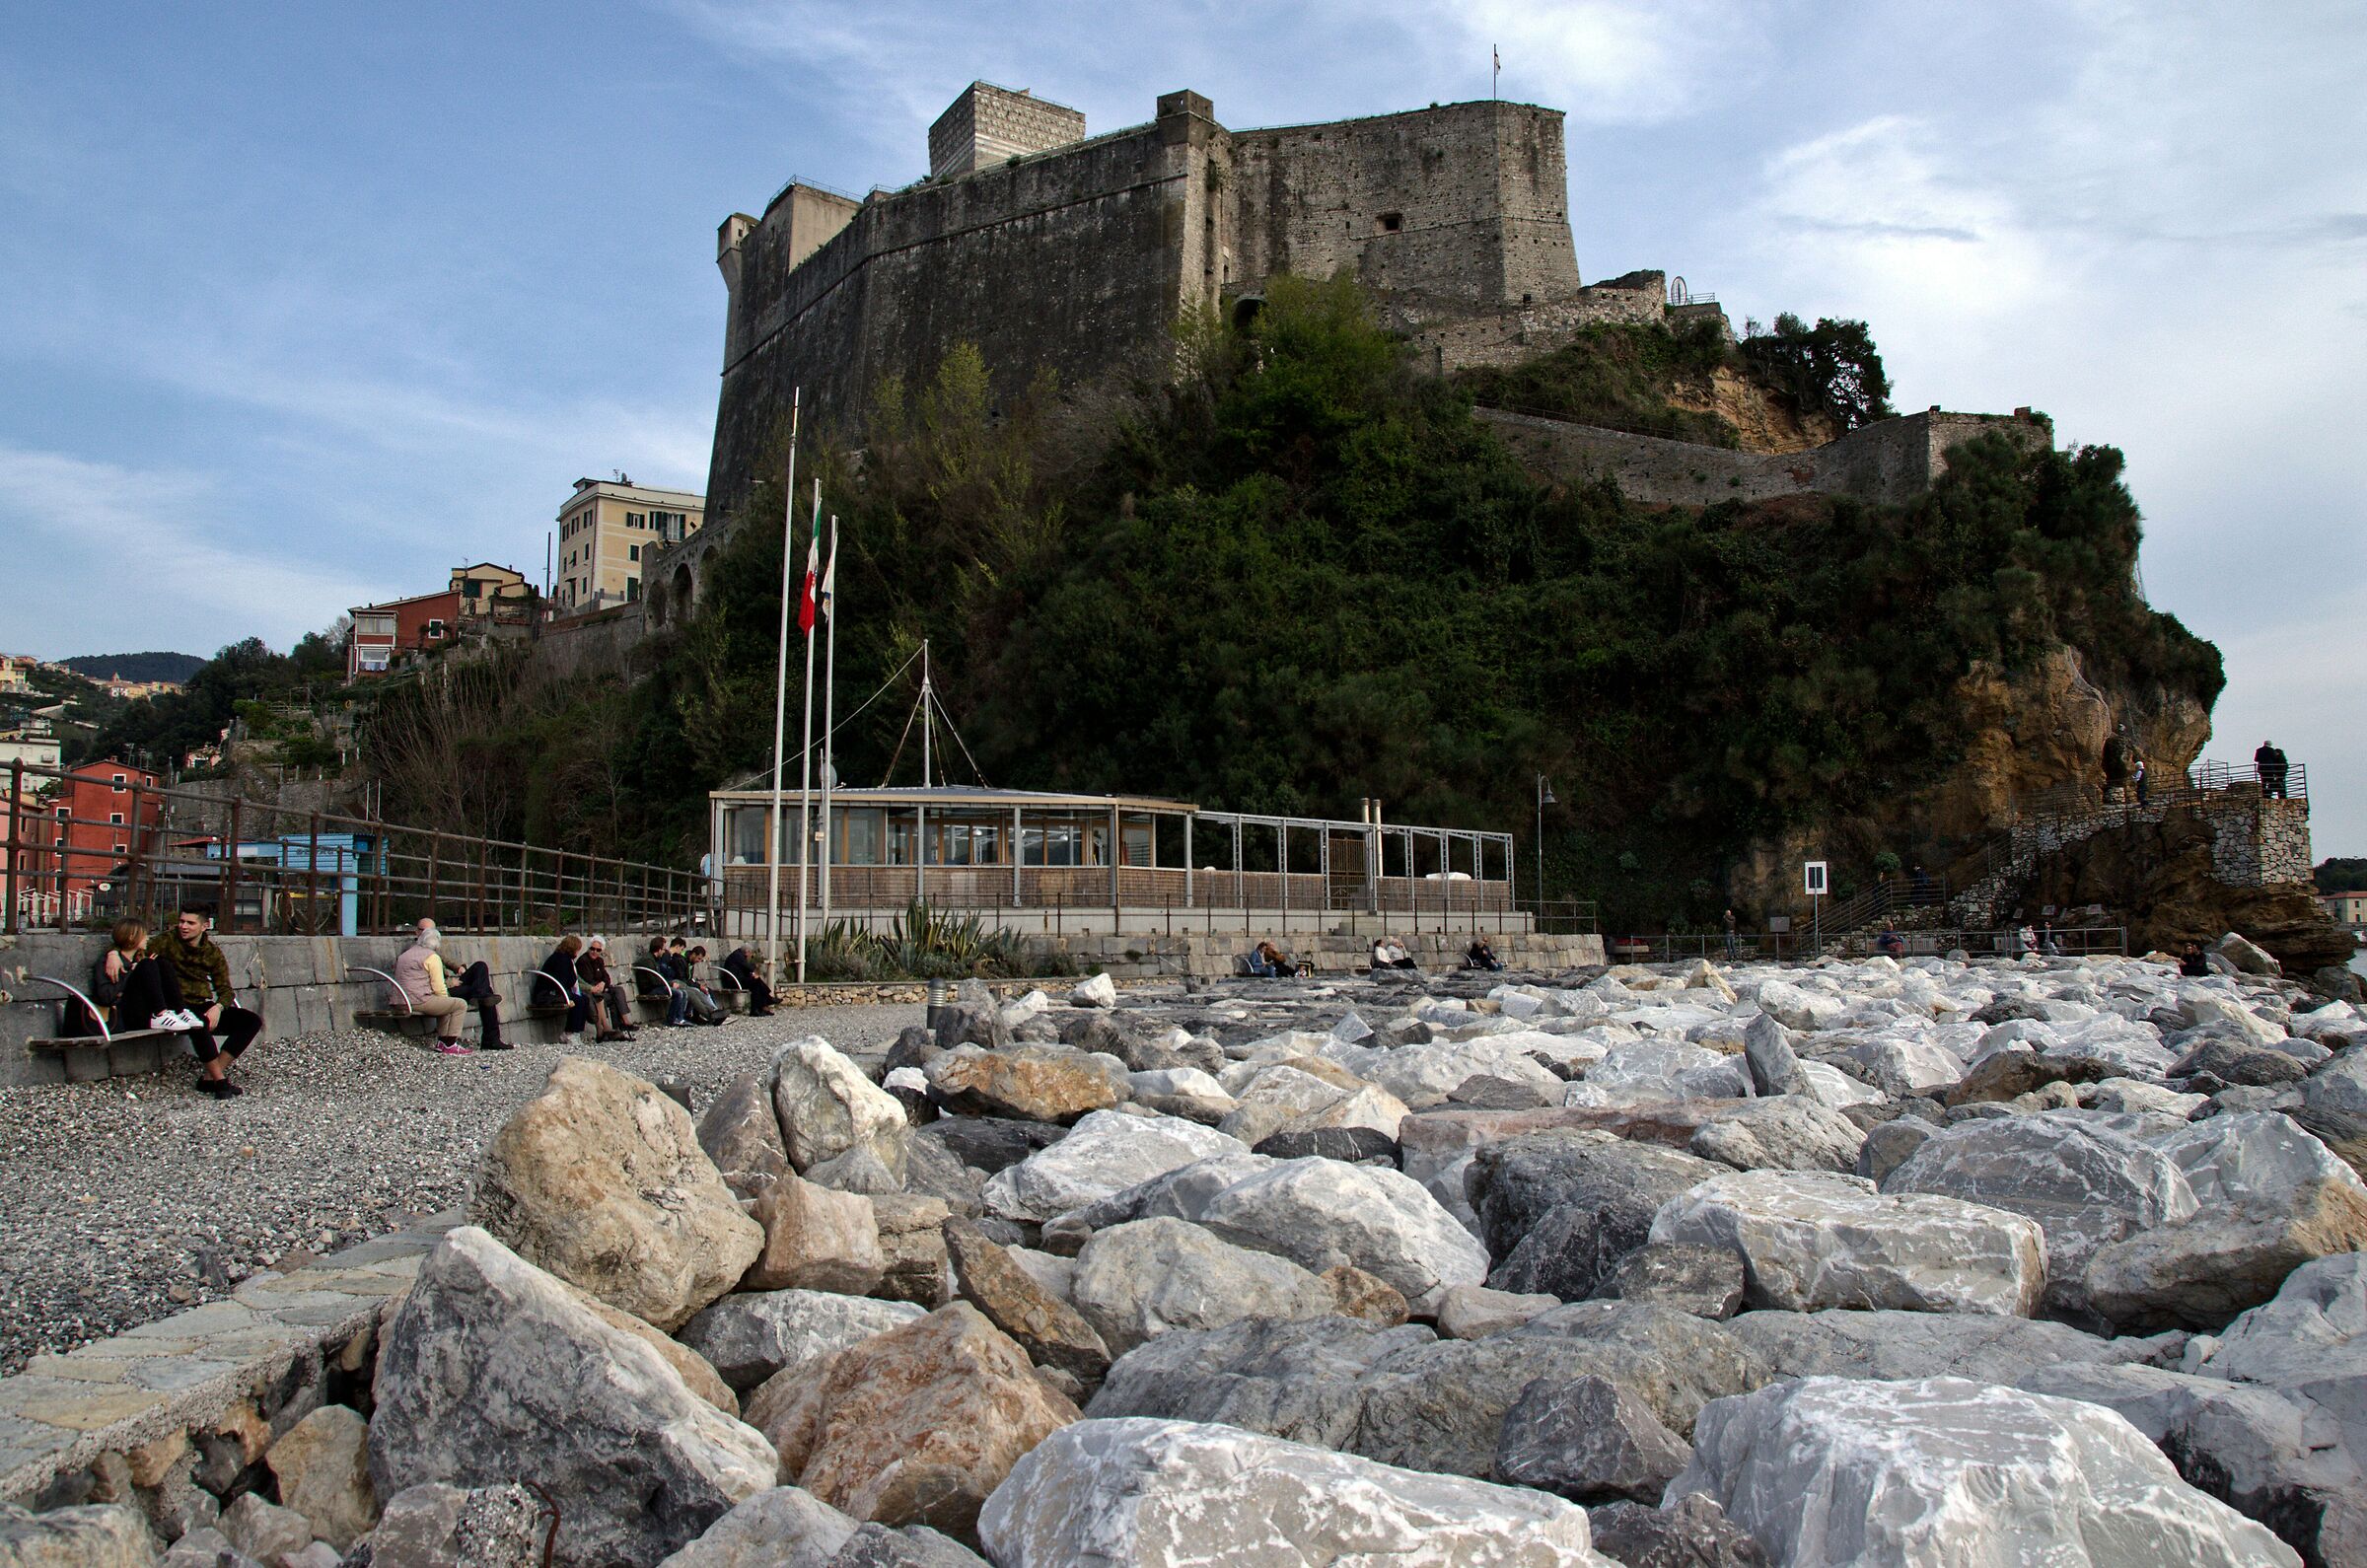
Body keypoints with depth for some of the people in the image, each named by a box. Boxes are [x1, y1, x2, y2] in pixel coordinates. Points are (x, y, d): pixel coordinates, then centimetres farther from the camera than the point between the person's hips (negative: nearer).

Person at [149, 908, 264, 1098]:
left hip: (204, 1008, 5)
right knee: (199, 1023, -38)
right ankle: (220, 1080, -26)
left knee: (252, 1021, -13)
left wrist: (218, 1007, -13)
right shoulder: (168, 941, 2)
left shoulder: (213, 952, 12)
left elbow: (225, 989, 8)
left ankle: (209, 1077, -16)